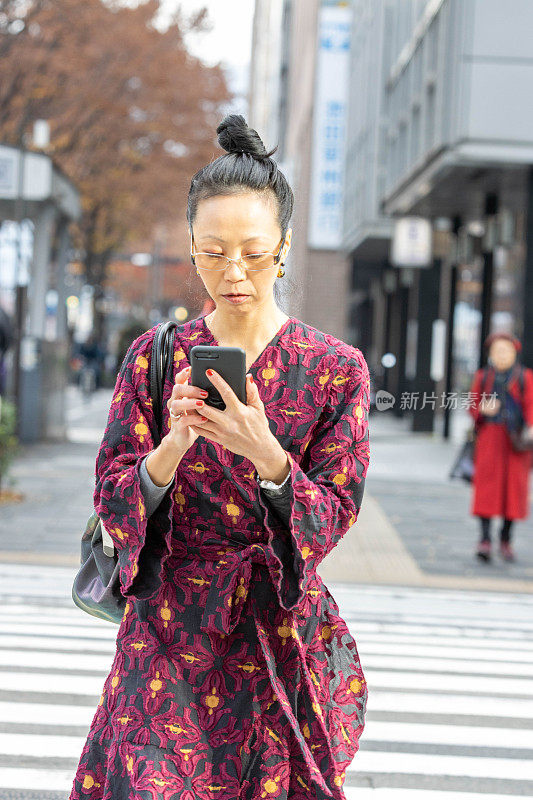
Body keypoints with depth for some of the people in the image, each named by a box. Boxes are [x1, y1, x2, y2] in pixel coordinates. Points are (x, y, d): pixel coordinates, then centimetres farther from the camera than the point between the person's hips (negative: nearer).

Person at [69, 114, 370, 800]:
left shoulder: (337, 369, -2)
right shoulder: (154, 356, 2)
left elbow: (332, 518, -6)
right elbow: (112, 501, -1)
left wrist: (266, 455, -25)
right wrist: (173, 446, -22)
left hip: (279, 633, -1)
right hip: (167, 626, 1)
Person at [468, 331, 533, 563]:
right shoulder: (483, 377, 11)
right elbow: (472, 407, 12)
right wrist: (483, 410, -10)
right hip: (489, 436, 0)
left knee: (514, 485, 0)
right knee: (487, 483, -10)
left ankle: (506, 540, 12)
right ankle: (485, 539, -14)